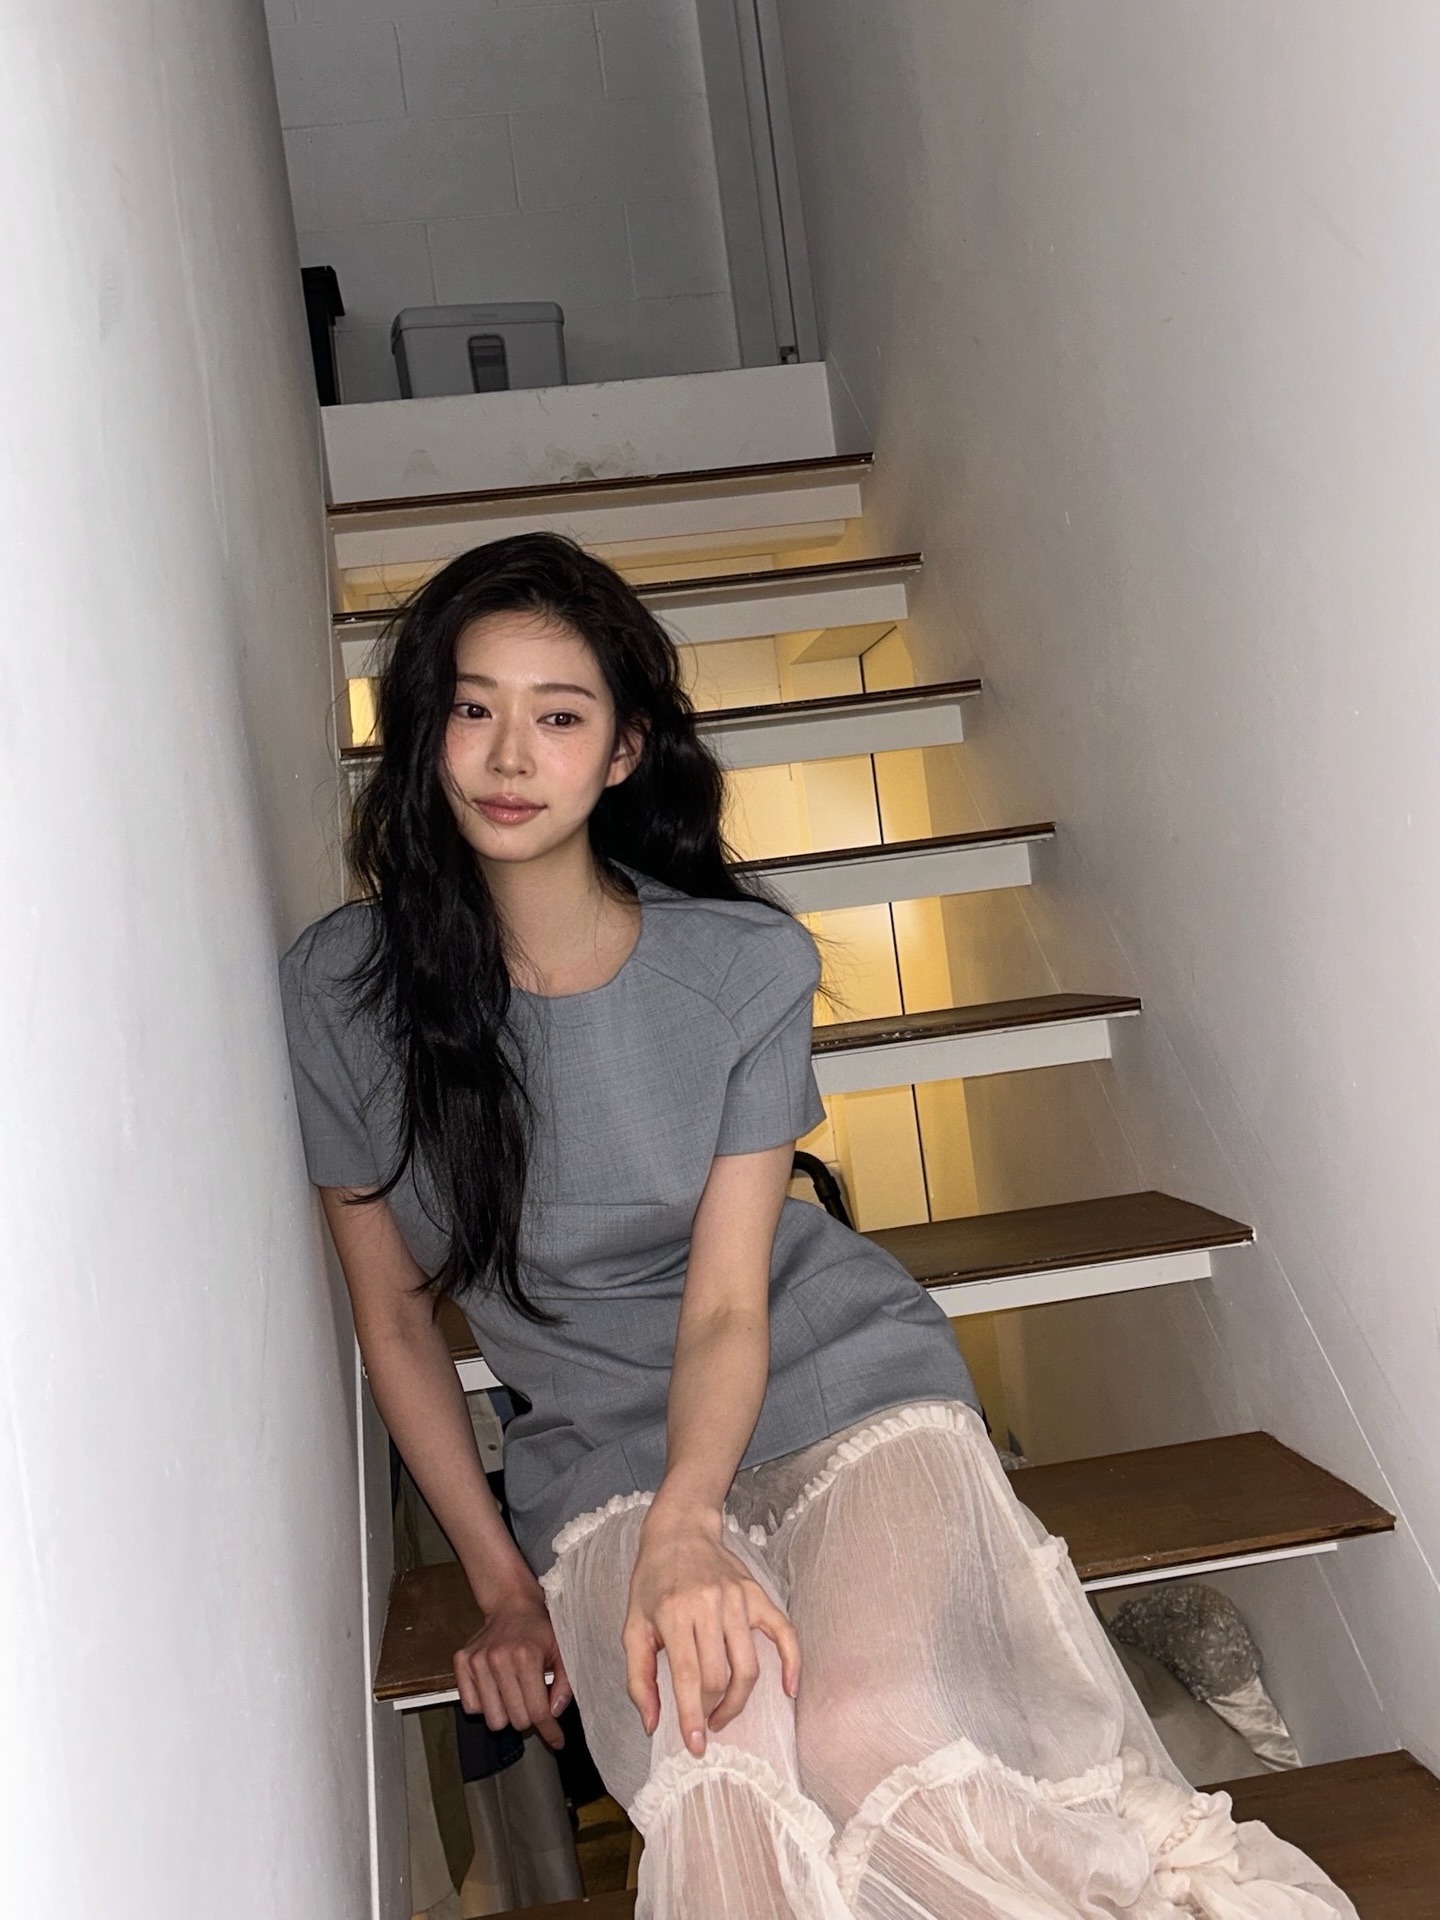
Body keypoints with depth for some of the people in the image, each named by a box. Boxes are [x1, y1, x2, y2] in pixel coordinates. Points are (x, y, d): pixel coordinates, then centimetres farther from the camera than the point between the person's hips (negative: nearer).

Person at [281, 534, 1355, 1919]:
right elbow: (394, 1318, 3)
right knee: (715, 1780, -32)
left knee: (878, 1736, -31)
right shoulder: (336, 994, -7)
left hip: (838, 1377, 0)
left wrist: (682, 1525, -29)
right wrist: (501, 1582, 0)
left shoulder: (746, 966, -7)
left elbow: (726, 1304, -9)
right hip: (601, 1454, 1)